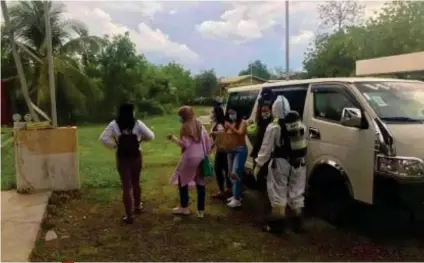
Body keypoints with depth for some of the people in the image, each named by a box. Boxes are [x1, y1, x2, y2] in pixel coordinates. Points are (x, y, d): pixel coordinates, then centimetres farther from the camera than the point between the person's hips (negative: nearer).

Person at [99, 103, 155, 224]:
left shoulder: (114, 124, -7)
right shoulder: (137, 123, -8)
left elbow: (103, 138, -12)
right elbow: (150, 136, -7)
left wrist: (114, 145, 0)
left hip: (122, 158, -1)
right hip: (136, 156, 1)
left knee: (126, 186, 4)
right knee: (136, 183, 21)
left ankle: (129, 216, 4)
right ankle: (137, 207, 40)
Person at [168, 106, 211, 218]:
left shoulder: (185, 127, -10)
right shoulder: (199, 125, 9)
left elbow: (185, 144, -16)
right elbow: (207, 140, 8)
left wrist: (173, 138, -4)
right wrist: (206, 153, 16)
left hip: (190, 157, -6)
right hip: (201, 157, 6)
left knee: (182, 180, 12)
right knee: (200, 182, 8)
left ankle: (184, 207, 17)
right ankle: (201, 210, 13)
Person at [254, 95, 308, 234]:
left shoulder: (274, 126, -13)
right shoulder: (299, 123, 5)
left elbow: (266, 148, -12)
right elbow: (303, 143, 12)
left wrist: (259, 164, -5)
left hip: (281, 163, -5)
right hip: (298, 162, 6)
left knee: (278, 193, 5)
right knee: (296, 192, 15)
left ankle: (277, 223, 9)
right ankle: (298, 222, 23)